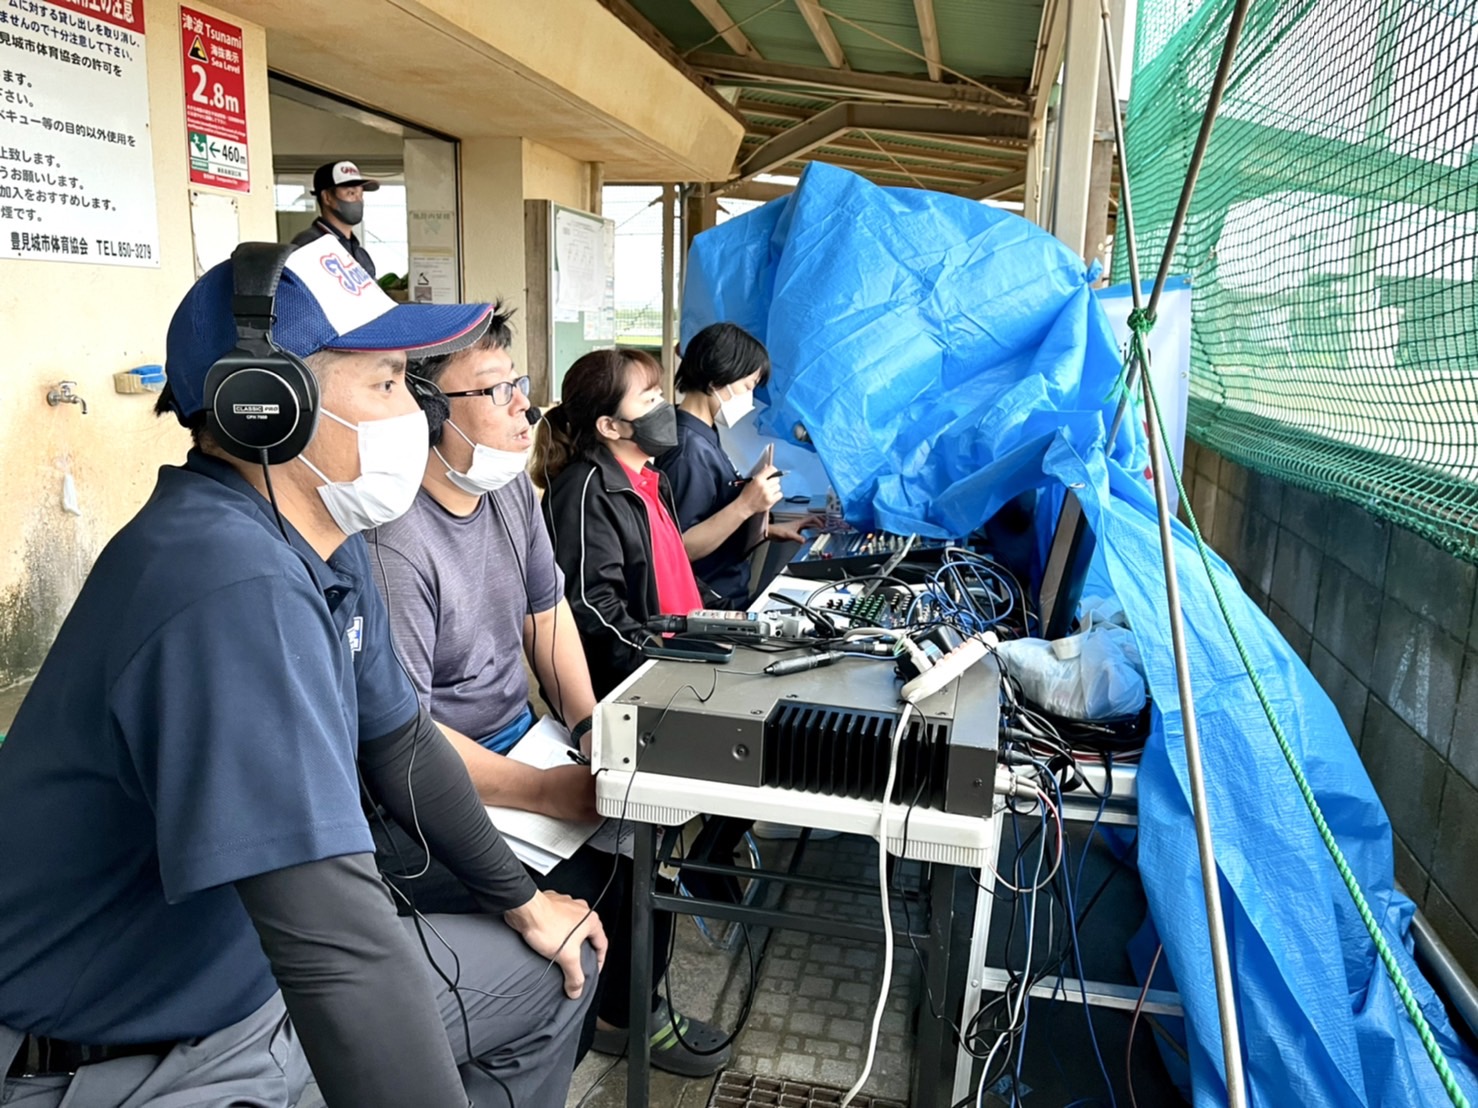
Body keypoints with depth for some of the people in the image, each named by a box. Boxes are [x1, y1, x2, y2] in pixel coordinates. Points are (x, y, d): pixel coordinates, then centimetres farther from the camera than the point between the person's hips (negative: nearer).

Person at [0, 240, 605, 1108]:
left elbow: (401, 743, 9)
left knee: (555, 972, 17)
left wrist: (522, 900, 17)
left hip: (261, 981, 9)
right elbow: (341, 945, -38)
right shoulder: (235, 581, -33)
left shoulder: (326, 547, -3)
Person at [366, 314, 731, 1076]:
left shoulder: (510, 486, 1)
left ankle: (628, 1009, 26)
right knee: (579, 901, -20)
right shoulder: (394, 544, -27)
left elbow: (547, 610, 12)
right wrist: (552, 792, -27)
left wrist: (589, 724, -2)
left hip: (519, 739, 9)